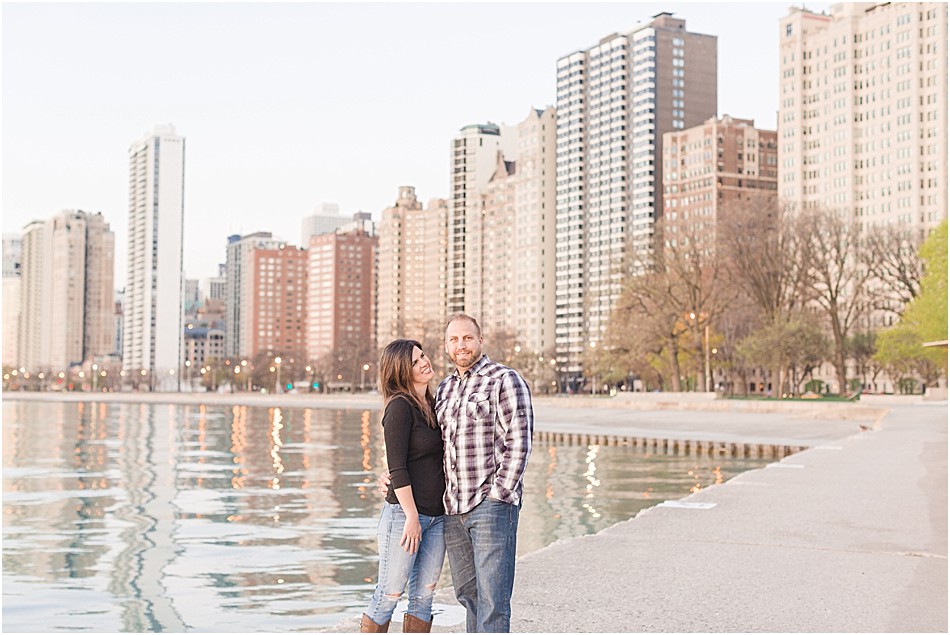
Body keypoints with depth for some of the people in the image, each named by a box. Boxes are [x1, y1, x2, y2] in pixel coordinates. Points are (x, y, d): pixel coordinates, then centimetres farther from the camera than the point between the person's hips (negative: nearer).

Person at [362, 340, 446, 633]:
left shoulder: (433, 405, 12)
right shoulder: (400, 407, -11)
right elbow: (397, 468, -15)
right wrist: (412, 516, -17)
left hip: (437, 515, 8)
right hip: (405, 513, -7)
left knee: (423, 595, 9)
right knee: (390, 593, -1)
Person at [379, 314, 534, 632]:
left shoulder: (505, 380, -4)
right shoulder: (444, 388, 18)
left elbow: (519, 444, -10)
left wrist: (497, 498, -14)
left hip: (492, 505, -7)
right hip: (452, 510, 7)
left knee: (492, 600, -8)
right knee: (467, 594, 13)